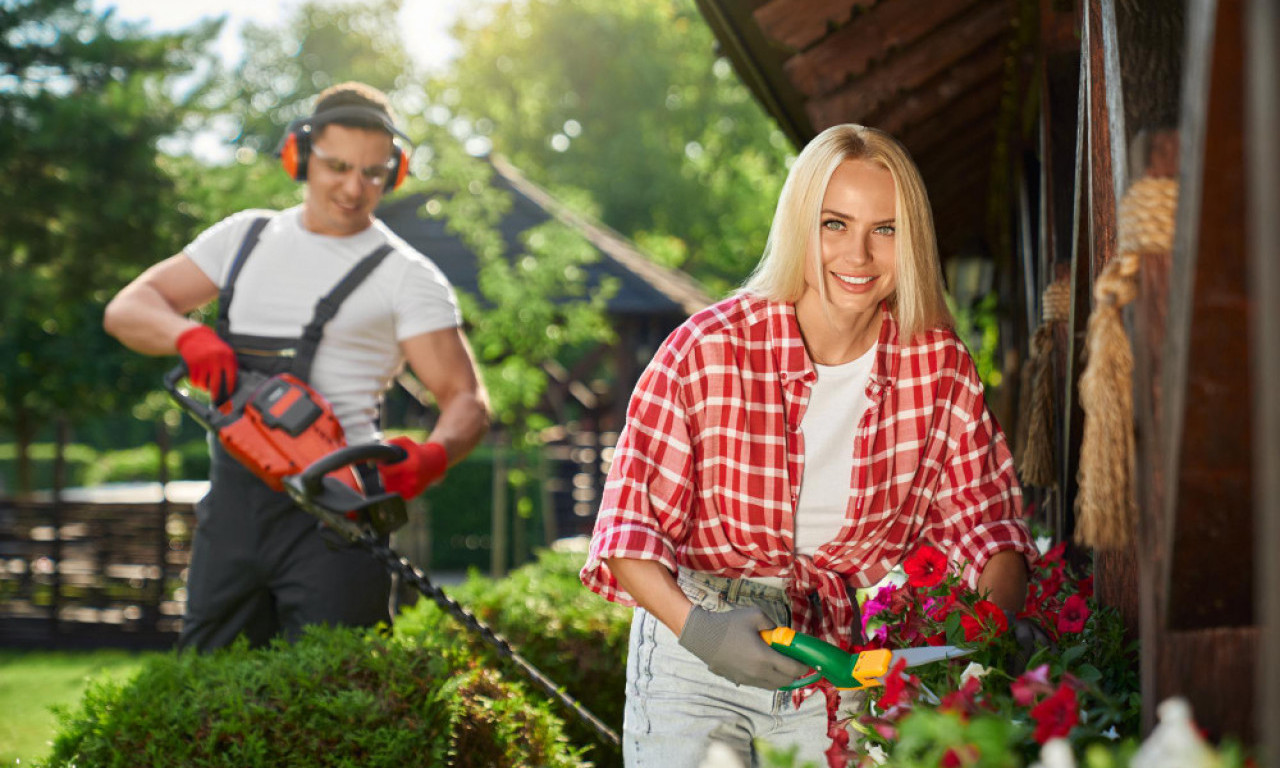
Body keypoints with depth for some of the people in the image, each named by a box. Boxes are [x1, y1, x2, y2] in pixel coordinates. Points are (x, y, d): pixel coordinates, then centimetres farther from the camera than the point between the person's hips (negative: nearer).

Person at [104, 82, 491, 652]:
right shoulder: (245, 237, 16)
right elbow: (128, 308, 11)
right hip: (234, 496, 5)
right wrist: (189, 336, -11)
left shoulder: (406, 276, 2)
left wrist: (433, 455, -25)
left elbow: (467, 401, -2)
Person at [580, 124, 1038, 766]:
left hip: (841, 659, 2)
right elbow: (629, 519, -12)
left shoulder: (939, 364, -5)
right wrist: (696, 628, -28)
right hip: (693, 664, -2)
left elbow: (986, 516, 3)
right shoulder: (709, 349, -14)